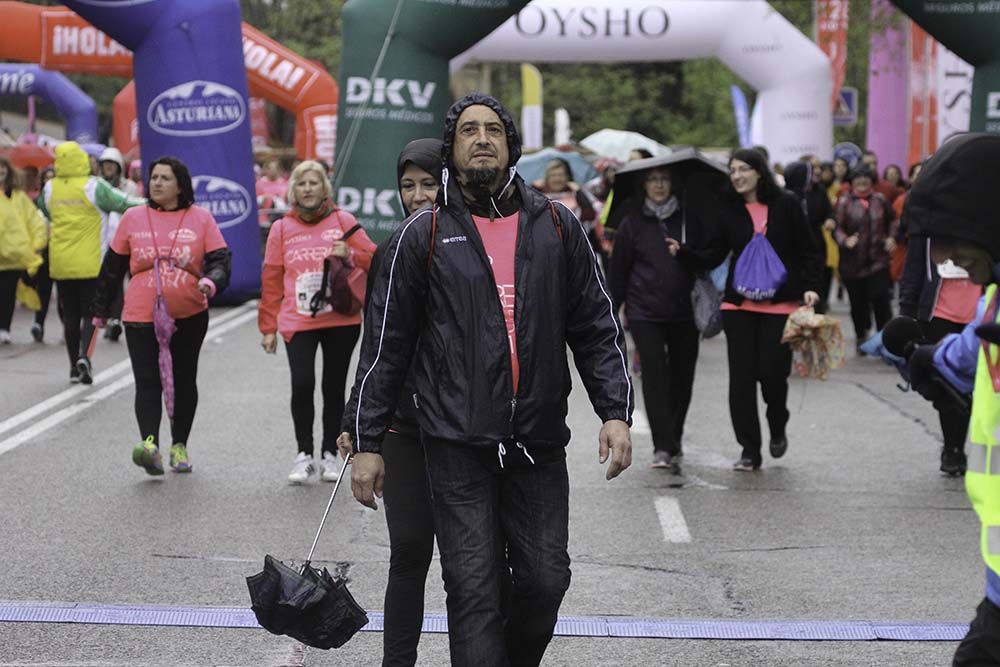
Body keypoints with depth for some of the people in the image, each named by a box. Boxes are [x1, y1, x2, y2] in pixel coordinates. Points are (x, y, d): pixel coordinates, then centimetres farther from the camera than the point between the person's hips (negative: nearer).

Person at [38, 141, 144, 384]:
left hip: (60, 264, 4)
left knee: (69, 315, 11)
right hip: (90, 264, -4)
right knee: (91, 311, 3)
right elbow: (123, 203, -7)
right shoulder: (94, 187, -11)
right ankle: (84, 355, -18)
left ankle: (74, 366, 14)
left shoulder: (50, 188, 3)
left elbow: (44, 212, 20)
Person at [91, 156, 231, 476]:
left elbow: (220, 259, -3)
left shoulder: (200, 218, 2)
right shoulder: (133, 218, 4)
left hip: (189, 317, 1)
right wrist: (101, 311, 15)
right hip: (141, 317, -1)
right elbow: (113, 267, 11)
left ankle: (179, 446, 23)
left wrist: (211, 282, -25)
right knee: (147, 381, -13)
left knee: (184, 381, 11)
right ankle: (150, 443, -27)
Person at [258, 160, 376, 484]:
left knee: (334, 388, 7)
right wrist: (268, 327, 6)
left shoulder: (343, 221, 4)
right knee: (302, 384, -16)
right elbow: (271, 279, 8)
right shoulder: (282, 228, 7)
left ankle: (330, 454, 19)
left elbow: (373, 259, 6)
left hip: (341, 320, 1)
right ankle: (304, 454, -2)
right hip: (298, 322, 0)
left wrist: (349, 254, -15)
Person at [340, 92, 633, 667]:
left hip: (540, 442, 2)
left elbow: (597, 328, 10)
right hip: (458, 446, -2)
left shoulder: (557, 227, 8)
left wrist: (616, 413, -1)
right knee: (474, 592, -5)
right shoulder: (424, 235, 2)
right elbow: (386, 342, 4)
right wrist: (366, 442, 2)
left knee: (545, 581, 4)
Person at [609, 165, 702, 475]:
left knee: (682, 376, 8)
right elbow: (618, 269, 8)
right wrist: (610, 310, 7)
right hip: (645, 312, -2)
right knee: (655, 374, -12)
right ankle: (663, 447, -14)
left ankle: (674, 438, 27)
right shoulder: (633, 223, 4)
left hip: (684, 310, 2)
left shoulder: (689, 219, 6)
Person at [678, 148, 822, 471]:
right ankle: (750, 450, 8)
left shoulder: (786, 205, 0)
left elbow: (809, 250, 3)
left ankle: (778, 428, 25)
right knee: (741, 377, -1)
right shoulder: (729, 211, 6)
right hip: (739, 303, 2)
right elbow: (712, 257, 3)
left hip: (780, 302, -2)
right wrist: (683, 251, -14)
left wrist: (812, 286, -10)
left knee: (772, 372, -6)